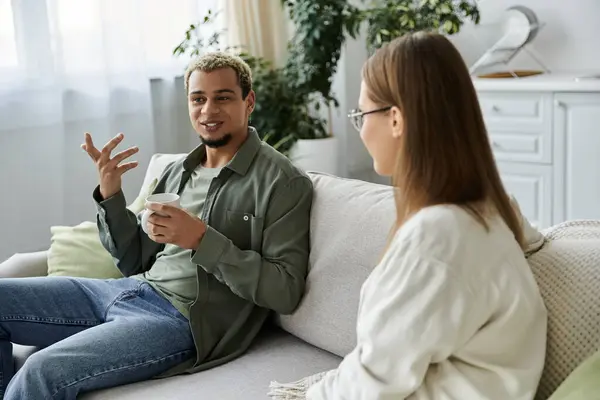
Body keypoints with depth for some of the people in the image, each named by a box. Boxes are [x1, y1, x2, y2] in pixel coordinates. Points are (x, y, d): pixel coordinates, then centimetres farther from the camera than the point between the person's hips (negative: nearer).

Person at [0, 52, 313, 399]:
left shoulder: (282, 181, -6)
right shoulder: (178, 172, 14)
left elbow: (285, 292, -13)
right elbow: (136, 263, 16)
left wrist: (202, 240, -20)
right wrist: (111, 194, 0)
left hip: (185, 318, -8)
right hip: (129, 290, 8)